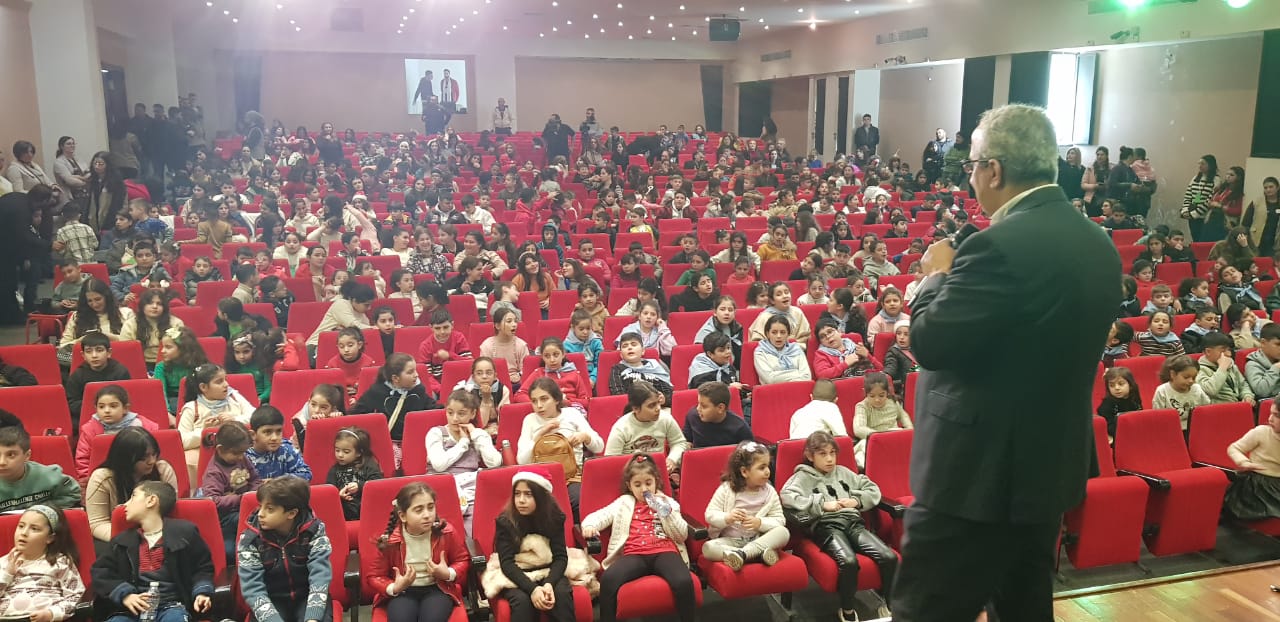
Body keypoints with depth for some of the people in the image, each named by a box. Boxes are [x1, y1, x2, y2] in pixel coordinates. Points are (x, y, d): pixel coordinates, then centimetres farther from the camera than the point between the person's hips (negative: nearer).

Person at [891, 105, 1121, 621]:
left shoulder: (1001, 246, -24)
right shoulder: (1099, 244, 5)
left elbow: (929, 342, -22)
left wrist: (938, 274, -5)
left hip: (979, 472, -9)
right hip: (1051, 466, 9)